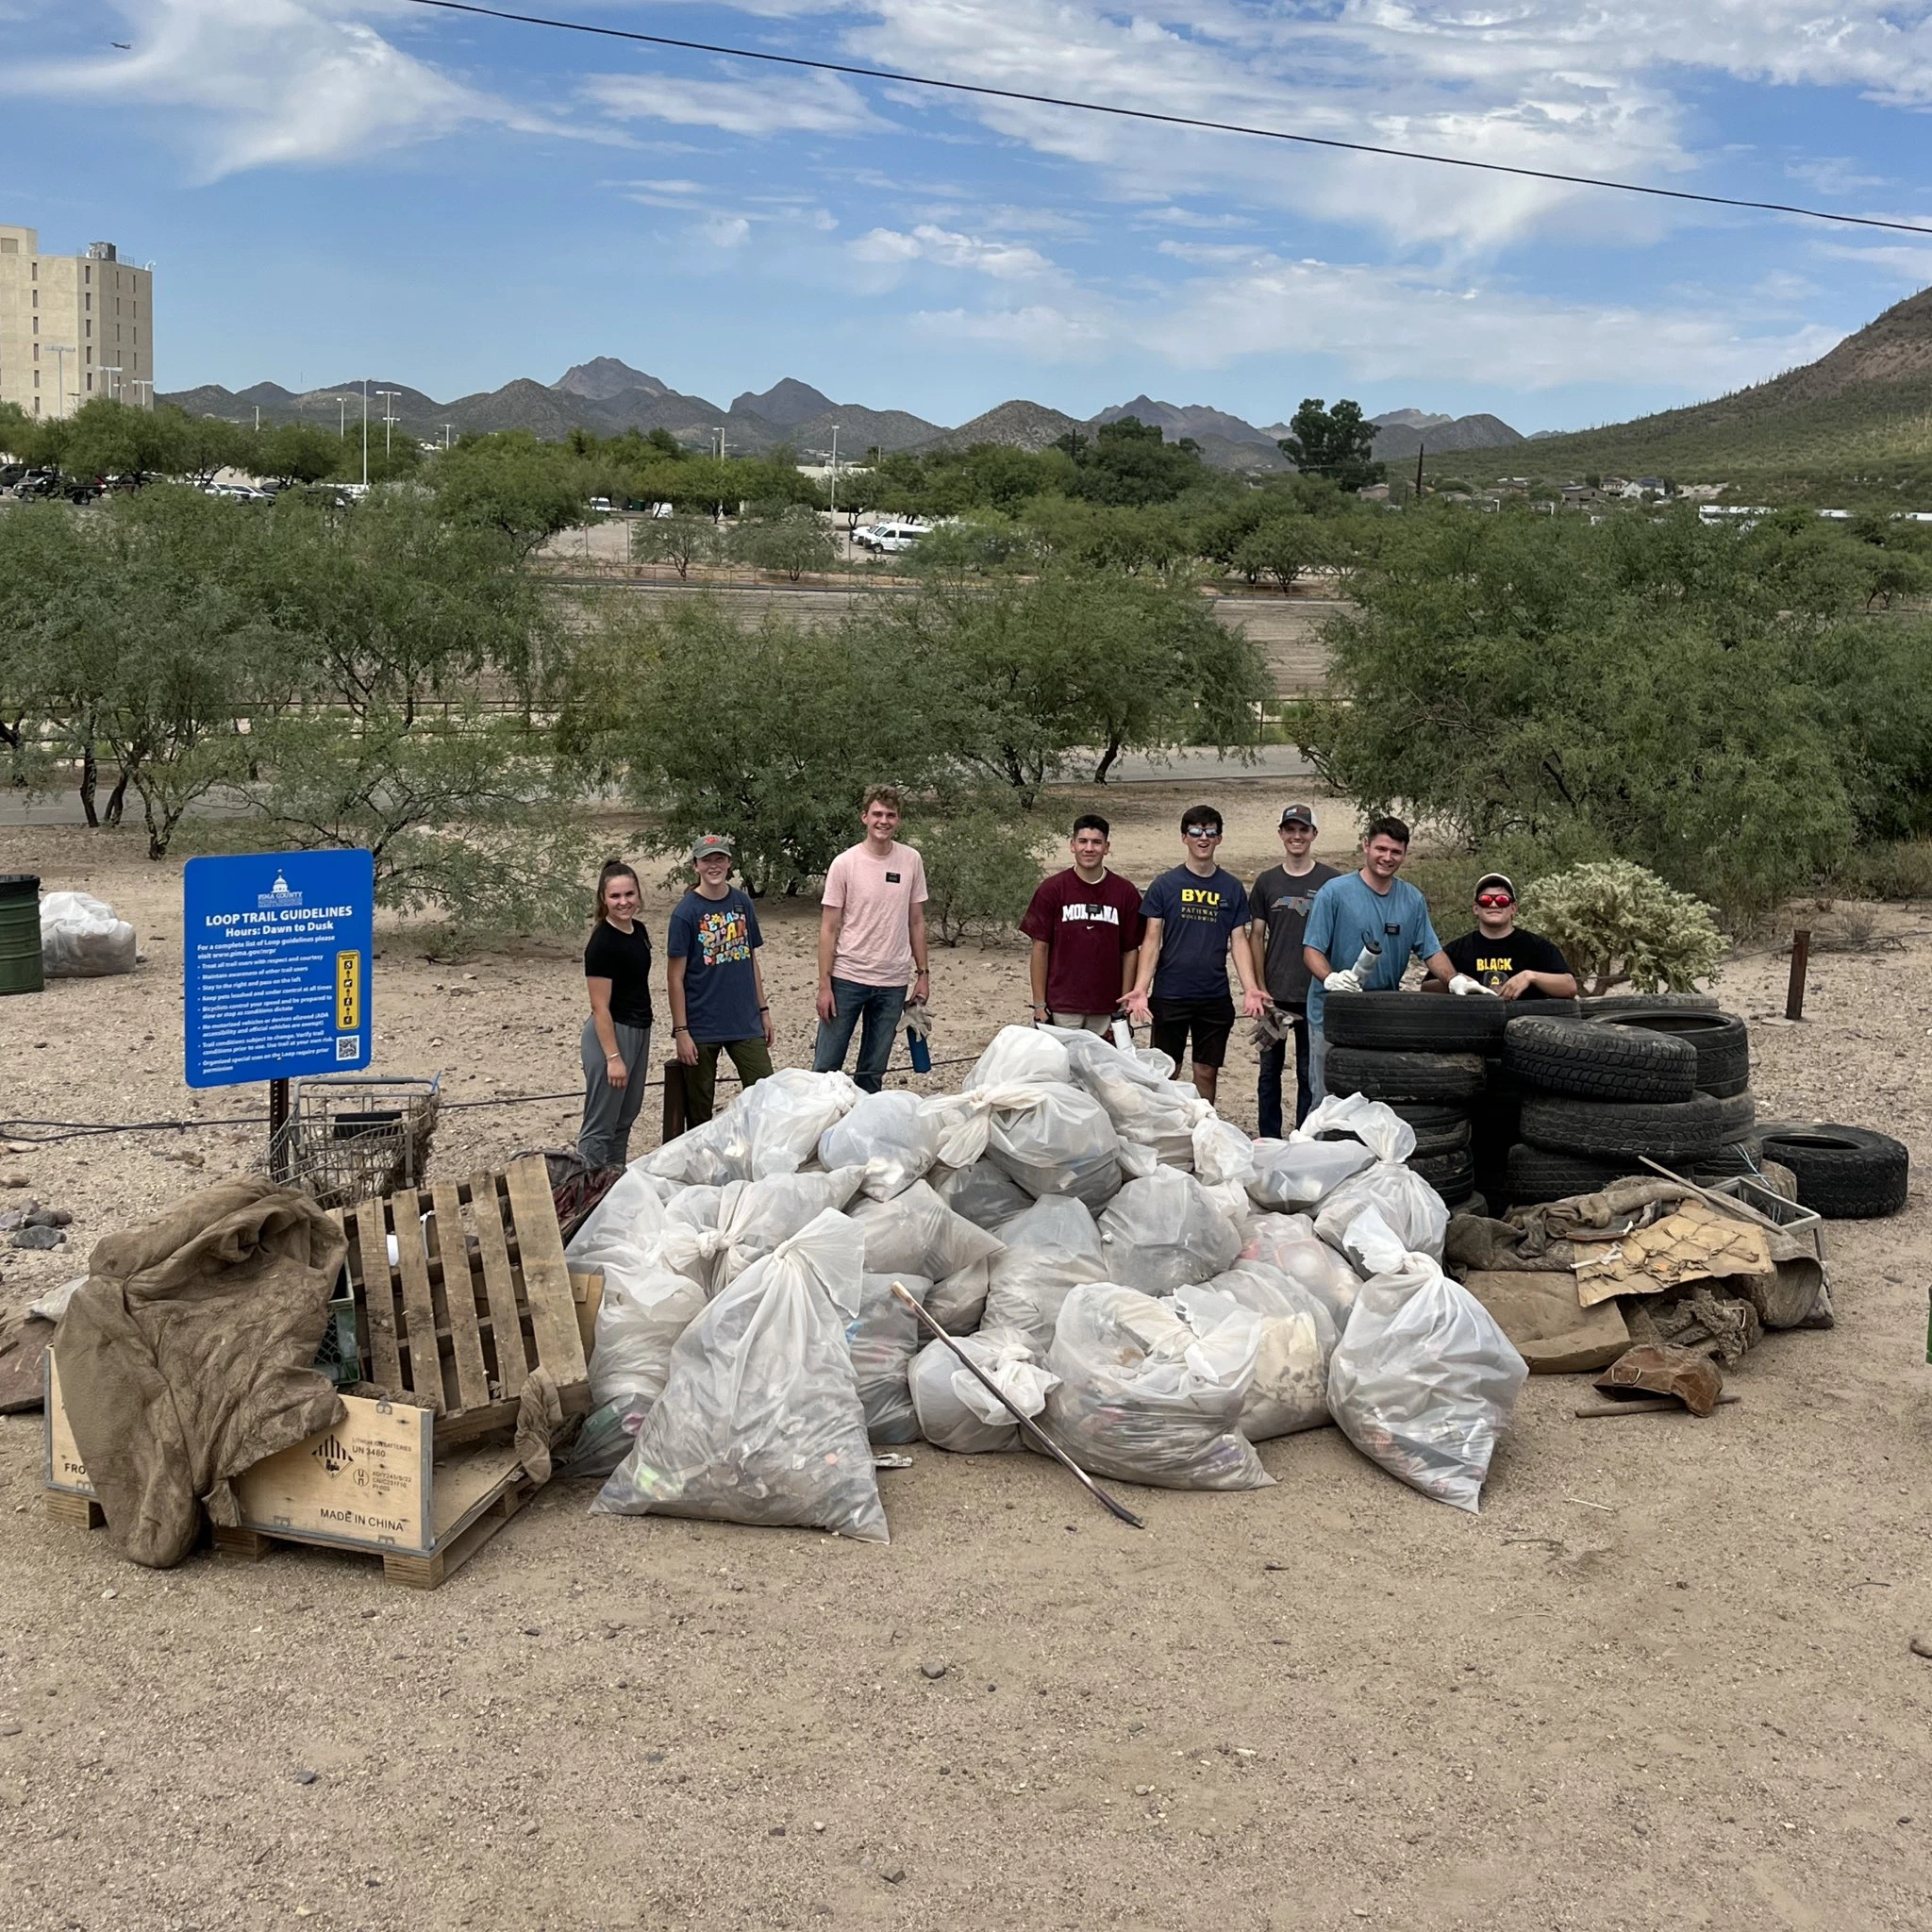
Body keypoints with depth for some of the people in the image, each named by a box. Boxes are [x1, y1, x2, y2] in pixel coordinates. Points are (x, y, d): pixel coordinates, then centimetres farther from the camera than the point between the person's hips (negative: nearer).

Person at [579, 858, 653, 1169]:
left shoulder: (638, 930, 6)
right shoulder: (602, 943, -19)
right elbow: (600, 1007, -19)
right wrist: (613, 1057, -21)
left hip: (639, 1031, 9)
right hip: (611, 1033, -9)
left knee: (626, 1118, 17)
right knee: (600, 1125, -2)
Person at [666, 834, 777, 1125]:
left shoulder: (742, 902, 5)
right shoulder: (686, 912, -9)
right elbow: (675, 977, -8)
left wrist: (763, 1010, 11)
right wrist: (680, 1031, -12)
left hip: (746, 1023, 4)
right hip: (701, 1027, -4)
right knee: (699, 1110, 8)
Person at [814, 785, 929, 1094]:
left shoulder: (911, 861, 3)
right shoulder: (845, 863, -5)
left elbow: (916, 922, 11)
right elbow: (829, 929, -3)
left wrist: (922, 973, 8)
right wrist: (824, 985, -7)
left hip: (893, 983, 3)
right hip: (847, 978, -3)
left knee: (873, 1074, 11)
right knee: (825, 1068, 0)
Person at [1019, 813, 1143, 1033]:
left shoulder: (1126, 892, 2)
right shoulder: (1052, 889, -1)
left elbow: (1130, 951, 6)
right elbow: (1040, 948, 0)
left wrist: (1125, 1006, 2)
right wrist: (1039, 1006, -3)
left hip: (1106, 1011, 1)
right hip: (1061, 1009, -1)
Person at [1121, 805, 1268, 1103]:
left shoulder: (1232, 888, 7)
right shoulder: (1165, 885, 1)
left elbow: (1239, 942, 5)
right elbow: (1151, 941, -2)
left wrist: (1251, 989, -9)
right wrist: (1140, 990, -14)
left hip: (1215, 998, 2)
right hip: (1169, 997, -2)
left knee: (1207, 1073, 8)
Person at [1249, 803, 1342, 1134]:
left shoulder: (1331, 881, 1)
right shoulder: (1267, 881, 7)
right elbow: (1256, 937, 9)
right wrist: (1259, 988, 1)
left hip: (1314, 995, -2)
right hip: (1274, 994, 2)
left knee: (1309, 1074, 5)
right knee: (1270, 1070, 8)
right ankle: (1268, 1143, 17)